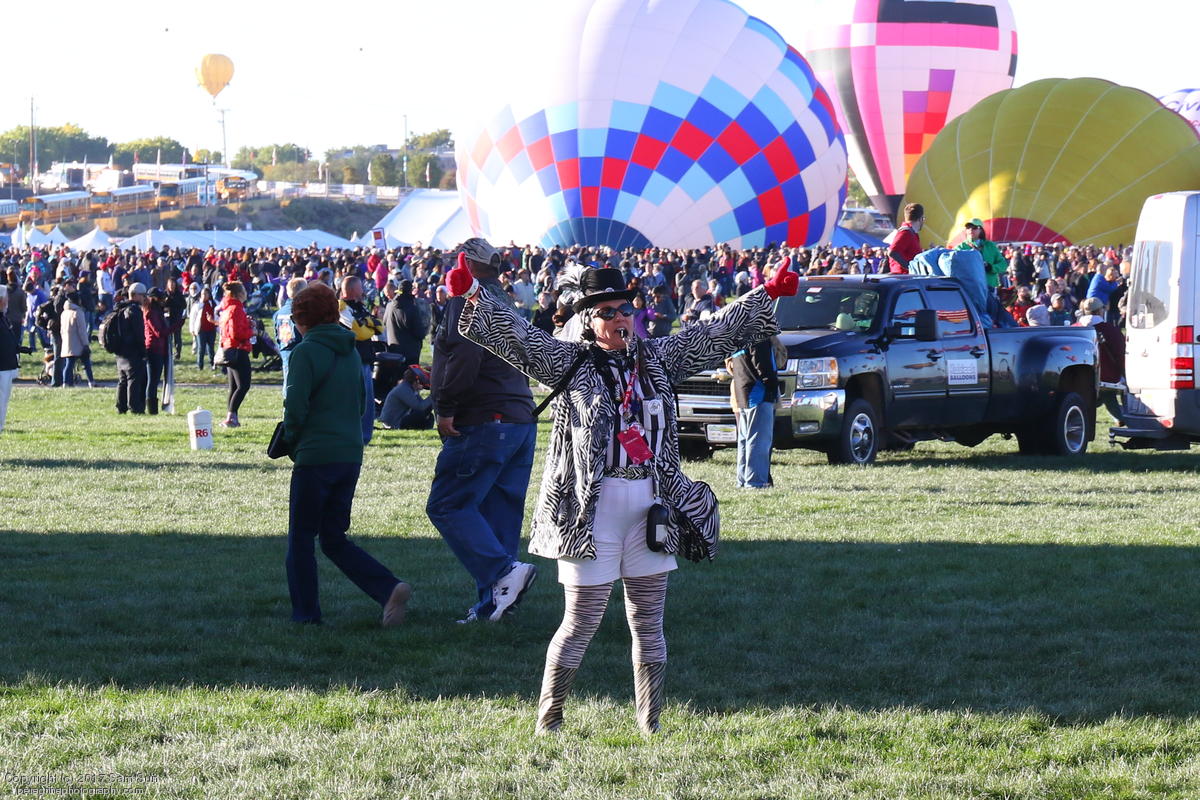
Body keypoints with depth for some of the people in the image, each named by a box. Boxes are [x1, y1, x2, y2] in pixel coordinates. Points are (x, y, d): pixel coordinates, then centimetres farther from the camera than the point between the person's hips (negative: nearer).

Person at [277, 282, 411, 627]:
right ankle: (389, 588, -4)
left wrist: (291, 443, 1)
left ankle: (305, 614, 7)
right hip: (351, 454, 7)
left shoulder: (307, 352, -11)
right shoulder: (351, 352, 13)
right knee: (334, 539, 12)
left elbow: (295, 407, -16)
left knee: (301, 538, 6)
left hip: (315, 456, -7)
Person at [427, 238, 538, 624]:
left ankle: (504, 572, -22)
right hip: (521, 421, 9)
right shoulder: (504, 304, 24)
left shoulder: (467, 299, -6)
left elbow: (465, 357, -19)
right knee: (500, 513, 9)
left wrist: (445, 410, -16)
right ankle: (493, 604, 6)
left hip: (484, 423, -9)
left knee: (446, 505, -9)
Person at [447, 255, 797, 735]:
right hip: (591, 510, -5)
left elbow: (716, 333, 19)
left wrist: (768, 294, 17)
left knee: (649, 626, 9)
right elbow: (516, 335, -10)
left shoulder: (659, 359, 11)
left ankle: (651, 727, 17)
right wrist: (472, 296, -24)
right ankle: (548, 722, 9)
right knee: (581, 625, -3)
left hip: (651, 508, 5)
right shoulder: (572, 364, -1)